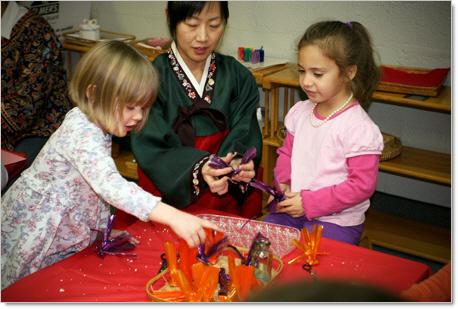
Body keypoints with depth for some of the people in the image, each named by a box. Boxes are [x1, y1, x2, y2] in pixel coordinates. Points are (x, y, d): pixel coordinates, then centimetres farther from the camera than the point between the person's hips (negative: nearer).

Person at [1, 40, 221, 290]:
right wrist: (173, 217, -55)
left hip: (65, 236, 8)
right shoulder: (81, 133, -32)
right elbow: (110, 185, -47)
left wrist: (104, 228, 10)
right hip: (31, 230, -8)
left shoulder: (100, 130, 0)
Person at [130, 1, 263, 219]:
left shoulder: (238, 77, 6)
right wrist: (198, 169, -29)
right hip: (170, 198, -2)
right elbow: (150, 151, -11)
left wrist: (239, 164, -24)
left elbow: (244, 137, 0)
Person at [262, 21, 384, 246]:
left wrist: (309, 202, -17)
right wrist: (282, 185, -2)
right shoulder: (299, 112, 5)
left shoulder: (359, 128, -17)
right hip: (295, 210, 6)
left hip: (337, 222, -6)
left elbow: (362, 185, -17)